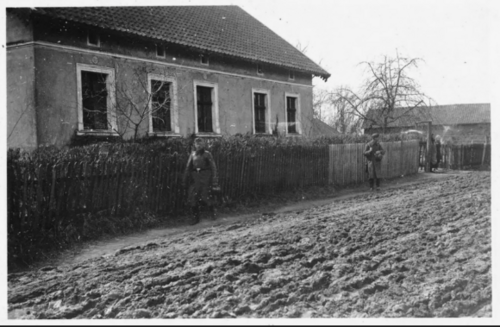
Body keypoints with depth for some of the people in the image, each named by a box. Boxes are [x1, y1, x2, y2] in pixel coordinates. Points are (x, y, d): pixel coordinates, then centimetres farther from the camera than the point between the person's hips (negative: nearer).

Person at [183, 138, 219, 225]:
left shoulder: (207, 154, 2)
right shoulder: (192, 154, 11)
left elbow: (213, 167, 0)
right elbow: (188, 167, 14)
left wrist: (214, 179, -6)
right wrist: (185, 179, 9)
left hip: (205, 178, -4)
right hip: (195, 178, 4)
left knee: (206, 196, -10)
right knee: (192, 197, -2)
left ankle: (212, 211, 22)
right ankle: (196, 218, 10)